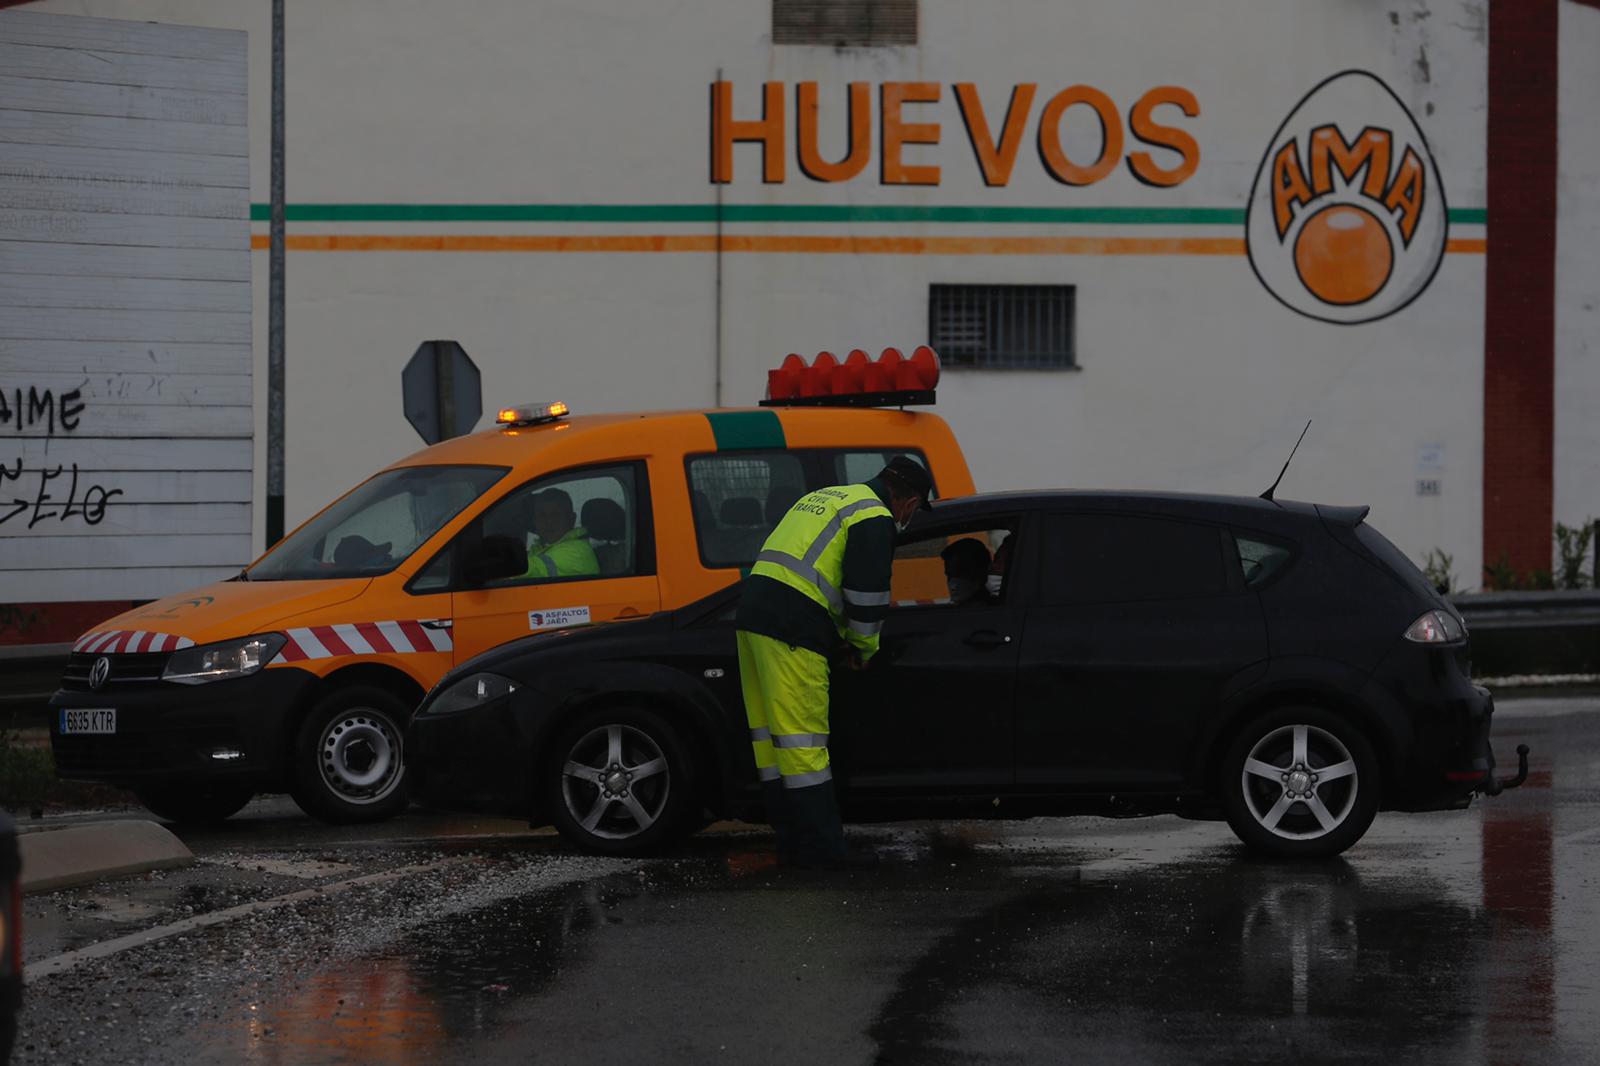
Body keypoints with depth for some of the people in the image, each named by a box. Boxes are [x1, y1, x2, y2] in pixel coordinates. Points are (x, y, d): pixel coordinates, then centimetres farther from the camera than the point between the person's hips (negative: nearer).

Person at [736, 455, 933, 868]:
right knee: (802, 739, -8)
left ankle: (792, 841, 14)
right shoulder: (875, 520, -3)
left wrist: (837, 639, 26)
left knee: (771, 736, 10)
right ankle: (819, 848, -7)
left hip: (752, 612, 9)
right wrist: (863, 648, 10)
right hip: (791, 629, -9)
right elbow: (867, 594, -7)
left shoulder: (826, 497, 27)